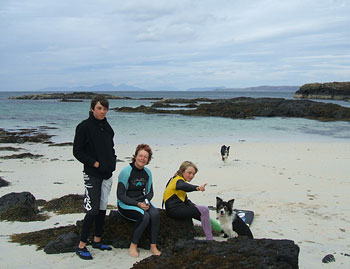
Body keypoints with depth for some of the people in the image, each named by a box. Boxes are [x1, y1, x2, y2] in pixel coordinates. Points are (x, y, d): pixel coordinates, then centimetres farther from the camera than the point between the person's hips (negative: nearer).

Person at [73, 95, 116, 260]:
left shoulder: (107, 127, 10)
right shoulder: (84, 126, -10)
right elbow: (77, 151, -11)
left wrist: (113, 160, 7)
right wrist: (94, 163, -16)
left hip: (107, 174, 7)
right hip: (92, 174, -7)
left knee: (102, 208, 13)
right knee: (92, 210, -8)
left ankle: (97, 241, 26)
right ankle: (81, 246, 3)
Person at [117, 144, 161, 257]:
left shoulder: (147, 172, 6)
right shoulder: (126, 171, -13)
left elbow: (150, 192, 16)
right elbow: (120, 195, -14)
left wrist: (147, 201, -7)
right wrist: (138, 204, -21)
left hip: (142, 202, 5)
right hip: (126, 204, -5)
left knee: (155, 214, -25)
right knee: (145, 216, -31)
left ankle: (153, 246, -14)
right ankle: (133, 246, -15)